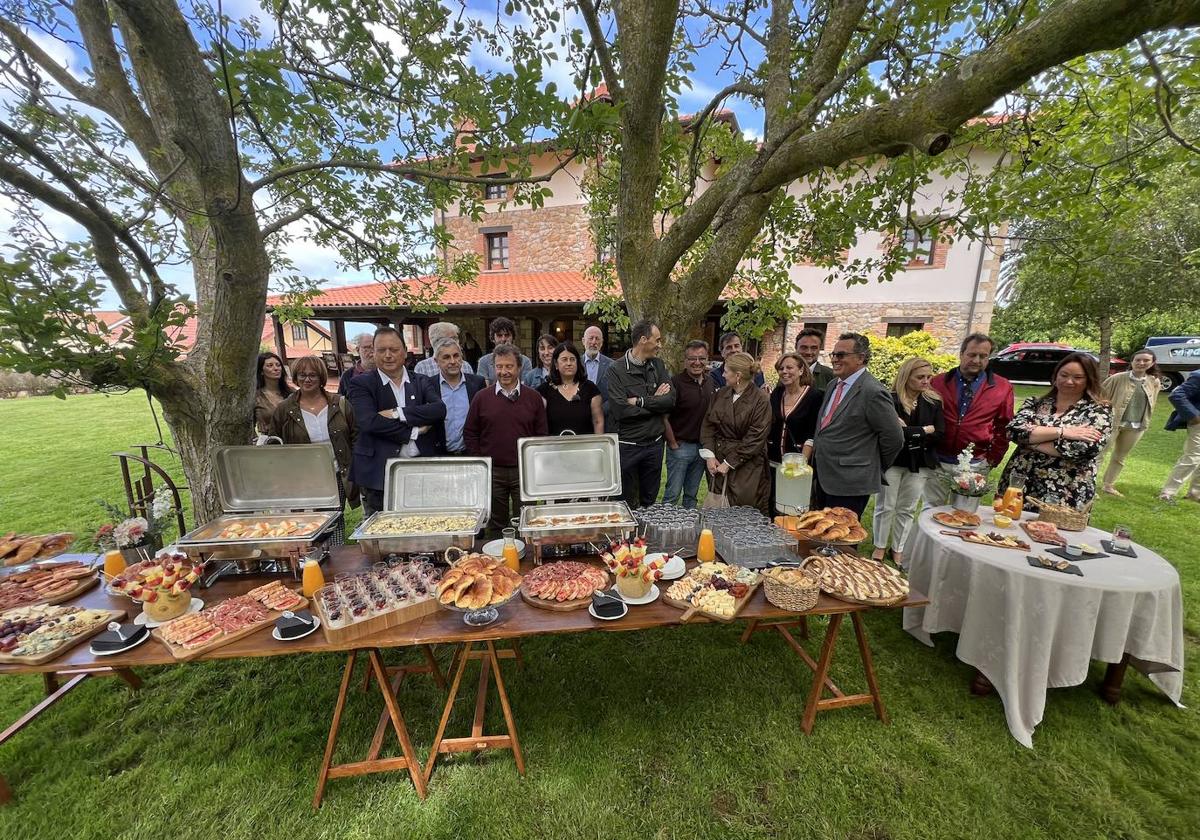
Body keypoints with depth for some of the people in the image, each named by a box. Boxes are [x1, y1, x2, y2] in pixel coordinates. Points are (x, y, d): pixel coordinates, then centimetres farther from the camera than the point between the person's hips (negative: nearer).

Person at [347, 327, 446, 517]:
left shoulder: (422, 382, 9)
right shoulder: (361, 384, 1)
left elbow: (440, 409, -9)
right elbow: (369, 422, -14)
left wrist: (398, 413, -15)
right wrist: (414, 432, -11)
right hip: (379, 472, -2)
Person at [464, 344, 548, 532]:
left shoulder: (534, 397, 1)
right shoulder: (482, 397, 2)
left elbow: (541, 435, 3)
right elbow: (470, 433, 6)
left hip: (524, 471, 0)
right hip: (492, 472, 1)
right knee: (496, 525, 16)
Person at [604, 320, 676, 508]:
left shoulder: (658, 365, 5)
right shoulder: (616, 370, -11)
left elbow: (670, 400, -5)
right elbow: (620, 410, -22)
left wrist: (640, 401, -16)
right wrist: (655, 401, -10)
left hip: (654, 444, 5)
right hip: (626, 446, -5)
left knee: (649, 501, 19)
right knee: (626, 504, 11)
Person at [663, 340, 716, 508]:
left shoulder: (711, 382, 7)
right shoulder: (676, 382, -14)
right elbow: (664, 417, -15)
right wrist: (673, 444, -10)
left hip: (702, 447, 6)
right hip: (680, 446, -6)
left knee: (692, 494, 18)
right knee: (672, 494, 1)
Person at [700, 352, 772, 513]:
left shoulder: (761, 399, -10)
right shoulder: (721, 394, 6)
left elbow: (755, 438, -13)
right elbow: (708, 424, 7)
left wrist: (730, 463, -12)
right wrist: (710, 454, -5)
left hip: (747, 466, -4)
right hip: (718, 462, 5)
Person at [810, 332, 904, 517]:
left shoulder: (873, 392, -16)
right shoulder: (834, 385, 11)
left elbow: (894, 438, -12)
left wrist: (873, 468, 0)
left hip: (849, 484, -8)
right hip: (823, 478, 8)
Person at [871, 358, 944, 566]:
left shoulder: (934, 402, 4)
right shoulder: (891, 400, -11)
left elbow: (939, 434, -3)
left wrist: (910, 432, -14)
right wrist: (924, 430, -10)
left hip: (920, 463, 4)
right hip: (892, 460, -4)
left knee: (907, 509, 12)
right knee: (885, 507, 8)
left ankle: (898, 550, 26)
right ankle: (880, 547, 24)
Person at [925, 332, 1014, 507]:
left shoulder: (1003, 388, 3)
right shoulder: (939, 382, 1)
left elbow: (1003, 429, 7)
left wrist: (992, 459, 3)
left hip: (974, 466, 0)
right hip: (938, 462, 0)